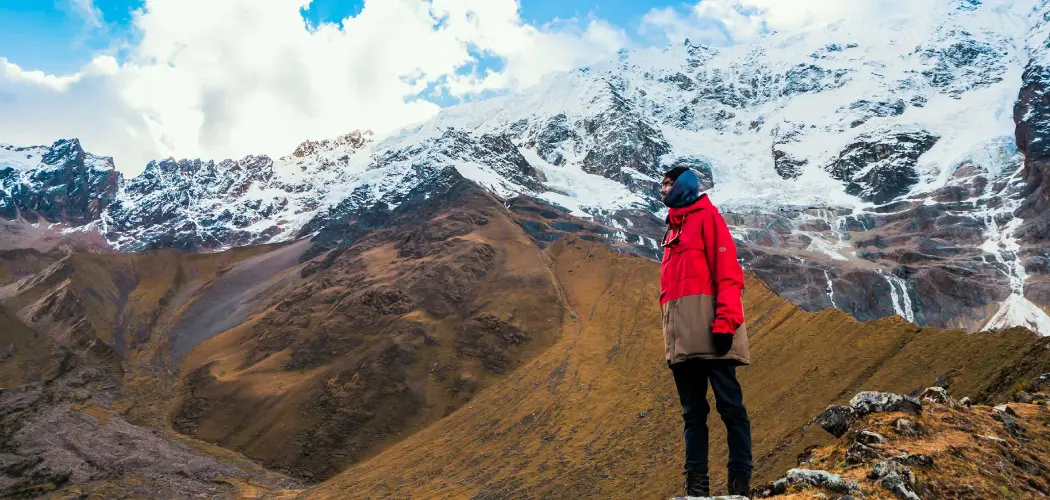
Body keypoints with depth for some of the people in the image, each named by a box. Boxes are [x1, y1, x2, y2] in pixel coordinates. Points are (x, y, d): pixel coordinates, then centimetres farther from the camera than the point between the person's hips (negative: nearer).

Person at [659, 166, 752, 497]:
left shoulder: (707, 216, 3)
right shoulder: (673, 228, 25)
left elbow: (728, 271, -8)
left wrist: (724, 322, -18)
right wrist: (669, 328, 16)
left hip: (707, 328, -8)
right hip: (680, 334, 8)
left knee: (729, 404, -4)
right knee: (692, 410, 7)